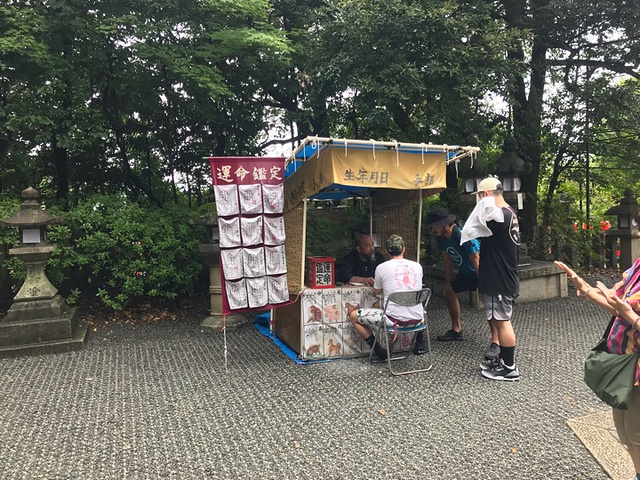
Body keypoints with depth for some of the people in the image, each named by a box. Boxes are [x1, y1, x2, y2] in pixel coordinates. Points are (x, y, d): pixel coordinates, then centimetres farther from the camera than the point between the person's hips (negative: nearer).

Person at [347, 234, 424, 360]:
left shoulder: (382, 267, -6)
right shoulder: (417, 266, 4)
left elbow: (377, 291, 10)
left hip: (394, 320, -5)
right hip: (417, 319, 5)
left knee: (353, 315, 10)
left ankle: (379, 351, 10)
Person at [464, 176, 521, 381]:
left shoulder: (499, 215, -21)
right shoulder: (509, 213, 12)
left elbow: (470, 231, -24)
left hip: (499, 282, -10)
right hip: (502, 279, 10)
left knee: (502, 322, 0)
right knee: (500, 321, 18)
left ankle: (510, 368, 10)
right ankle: (504, 360, 30)